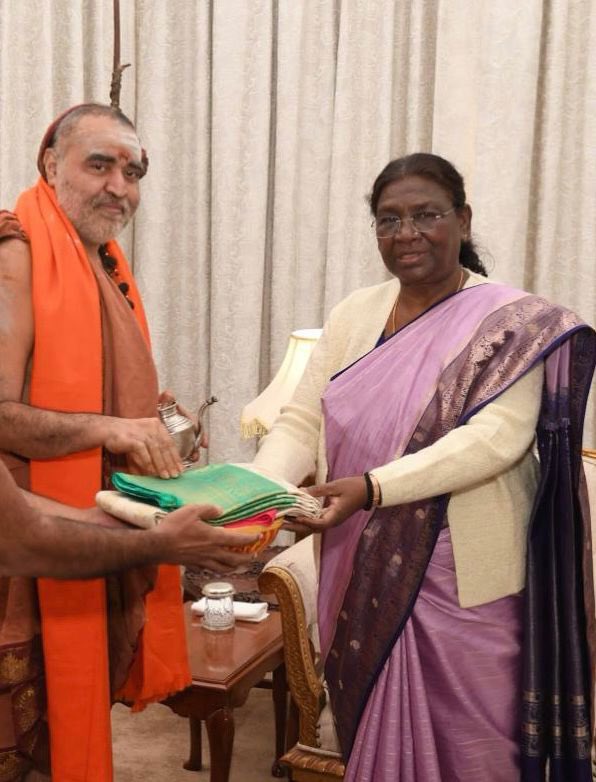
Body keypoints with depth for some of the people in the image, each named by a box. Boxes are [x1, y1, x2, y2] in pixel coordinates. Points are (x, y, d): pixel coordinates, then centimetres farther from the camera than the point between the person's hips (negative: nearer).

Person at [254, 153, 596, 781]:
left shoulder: (512, 323, -9)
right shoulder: (354, 315, 6)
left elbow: (496, 438, -21)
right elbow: (302, 421, 3)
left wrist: (371, 488, -31)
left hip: (463, 585, -4)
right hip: (365, 579, 5)